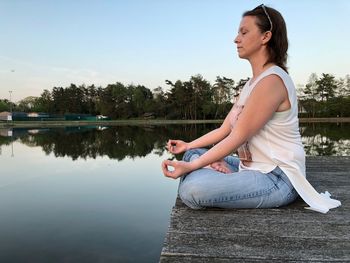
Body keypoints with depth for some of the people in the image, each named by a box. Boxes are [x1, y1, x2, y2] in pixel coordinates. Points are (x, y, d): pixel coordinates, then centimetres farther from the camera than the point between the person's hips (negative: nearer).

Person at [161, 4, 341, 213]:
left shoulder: (272, 80, -17)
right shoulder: (252, 84, 14)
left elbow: (238, 137, -20)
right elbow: (224, 130, 14)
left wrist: (191, 166, -18)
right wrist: (187, 146, 11)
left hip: (278, 178, -10)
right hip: (254, 169, 10)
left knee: (192, 190, -29)